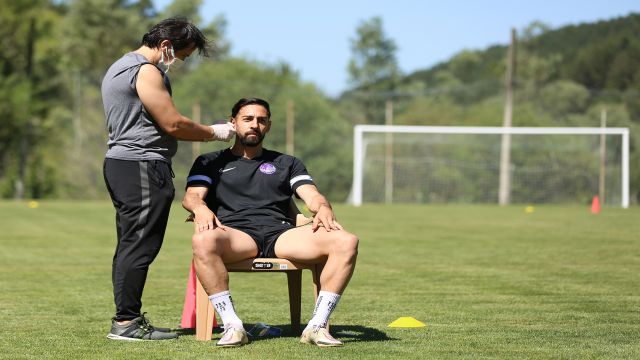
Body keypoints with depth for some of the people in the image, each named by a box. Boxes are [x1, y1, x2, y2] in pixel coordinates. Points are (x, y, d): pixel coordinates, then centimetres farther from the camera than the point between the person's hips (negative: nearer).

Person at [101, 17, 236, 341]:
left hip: (119, 164, 11)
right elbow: (173, 124, -14)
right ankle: (126, 322, -9)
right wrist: (215, 132, -1)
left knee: (129, 245, 11)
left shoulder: (120, 67, 22)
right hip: (143, 167, -11)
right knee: (140, 245, -9)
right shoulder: (146, 72, -12)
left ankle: (125, 318, 14)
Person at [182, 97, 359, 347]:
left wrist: (323, 208, -12)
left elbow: (311, 195, 14)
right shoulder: (210, 162, 24)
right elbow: (190, 196, 7)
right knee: (203, 241, -41)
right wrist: (200, 208, -19)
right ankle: (232, 326, -35)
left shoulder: (287, 164, 30)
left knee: (346, 242, -25)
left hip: (281, 233, 2)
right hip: (236, 233, -2)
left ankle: (317, 326, -24)